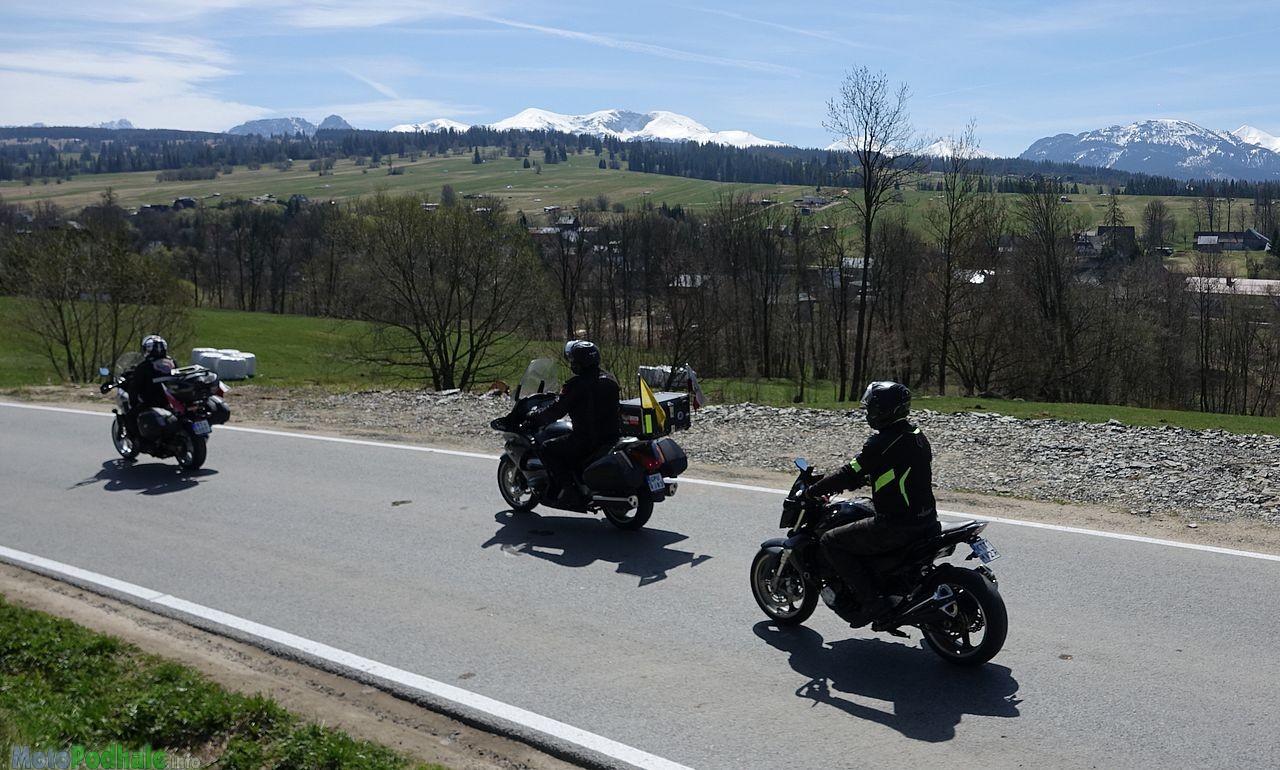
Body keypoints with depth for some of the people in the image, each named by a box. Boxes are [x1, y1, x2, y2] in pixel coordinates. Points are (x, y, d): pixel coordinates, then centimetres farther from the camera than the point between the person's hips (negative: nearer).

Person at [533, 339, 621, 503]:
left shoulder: (576, 384, -14)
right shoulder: (609, 379, 8)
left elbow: (556, 411, -13)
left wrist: (534, 418, 3)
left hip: (586, 440, -8)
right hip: (612, 436, 8)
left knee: (545, 449, 7)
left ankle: (567, 486, -4)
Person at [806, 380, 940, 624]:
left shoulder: (882, 442, -16)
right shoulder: (916, 436, 12)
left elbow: (851, 474, -14)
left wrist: (813, 491, -1)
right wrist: (859, 480, 29)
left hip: (897, 525, -9)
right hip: (926, 519, 9)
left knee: (830, 542, -1)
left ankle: (871, 600, -7)